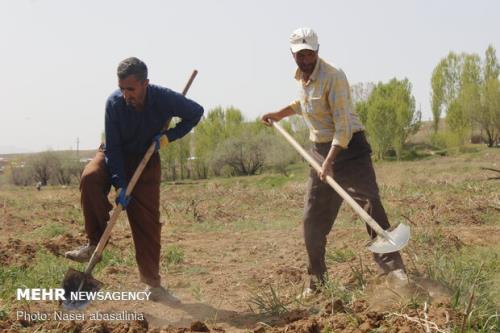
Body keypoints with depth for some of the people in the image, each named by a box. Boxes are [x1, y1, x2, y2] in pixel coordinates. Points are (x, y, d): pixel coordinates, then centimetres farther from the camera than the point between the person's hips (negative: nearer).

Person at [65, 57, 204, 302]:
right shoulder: (114, 102, -26)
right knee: (90, 178, -34)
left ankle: (153, 284, 5)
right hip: (114, 155, 0)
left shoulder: (164, 99, -26)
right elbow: (113, 147, -22)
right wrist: (120, 185, -27)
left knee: (148, 222, -5)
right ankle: (95, 243, -20)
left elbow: (196, 112, -9)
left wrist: (168, 136, -20)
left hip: (146, 159, 0)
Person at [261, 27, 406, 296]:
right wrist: (280, 114, 23)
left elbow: (343, 126, -24)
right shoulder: (300, 77, 7)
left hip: (349, 147, -7)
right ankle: (316, 280, 17)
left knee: (371, 206, -17)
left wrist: (330, 161, -30)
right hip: (320, 148, 7)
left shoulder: (333, 77, -18)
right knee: (312, 219, 6)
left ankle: (392, 266, -13)